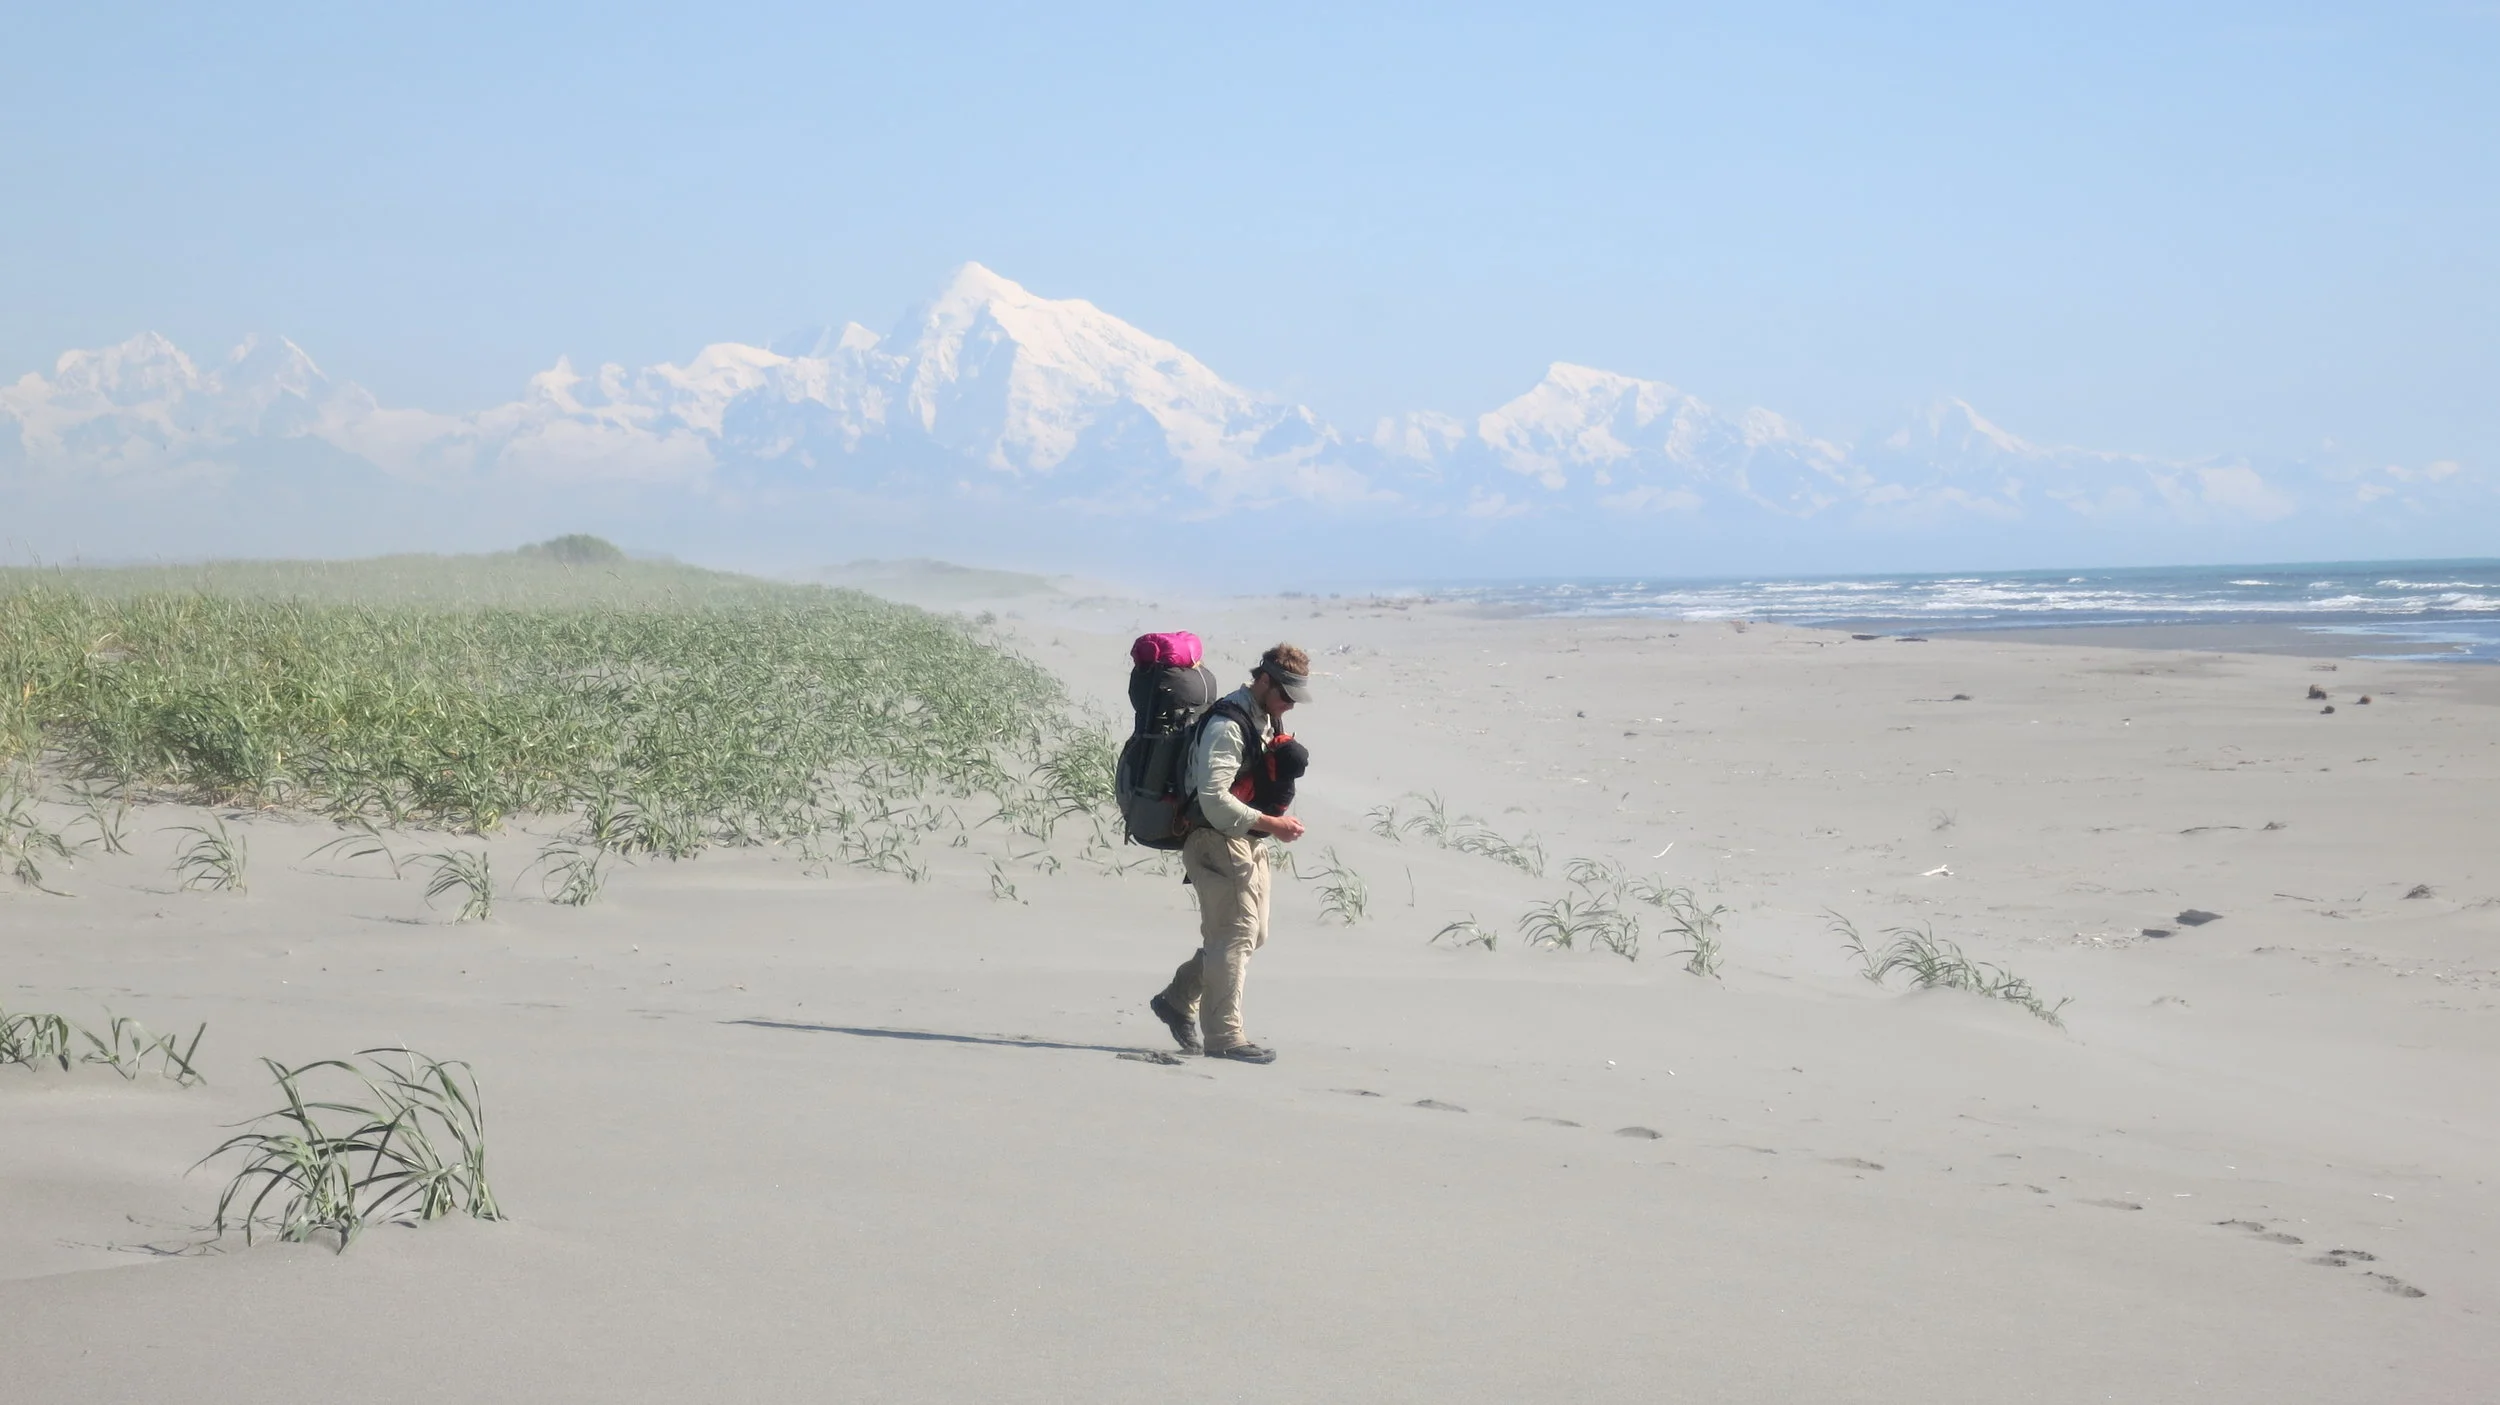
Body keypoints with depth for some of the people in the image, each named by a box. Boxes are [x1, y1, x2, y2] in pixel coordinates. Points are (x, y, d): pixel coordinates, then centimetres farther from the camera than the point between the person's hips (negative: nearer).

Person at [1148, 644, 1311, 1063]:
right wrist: (1271, 824, -24)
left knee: (1252, 933, 14)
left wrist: (1279, 819, 11)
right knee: (1234, 934, -9)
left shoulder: (1265, 720, 12)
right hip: (1217, 841, -10)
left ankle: (1177, 1000, 25)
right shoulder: (1227, 725, -19)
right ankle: (1223, 1036, -3)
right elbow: (1214, 798, -26)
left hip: (1248, 841, 10)